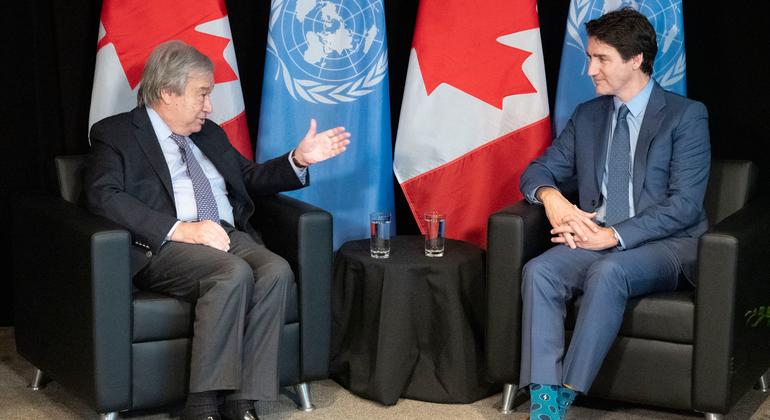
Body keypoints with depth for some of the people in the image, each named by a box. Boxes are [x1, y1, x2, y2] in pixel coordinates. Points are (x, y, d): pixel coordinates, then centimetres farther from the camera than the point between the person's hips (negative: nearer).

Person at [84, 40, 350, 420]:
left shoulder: (209, 134, 26)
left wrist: (299, 159, 15)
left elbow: (250, 179, 35)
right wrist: (181, 229, -21)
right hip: (164, 247, -6)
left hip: (229, 236, 6)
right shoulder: (116, 135, 5)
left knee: (276, 270, -26)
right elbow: (103, 196, -12)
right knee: (234, 273, -34)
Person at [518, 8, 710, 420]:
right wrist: (551, 196, -9)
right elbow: (539, 170, 17)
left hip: (665, 245, -5)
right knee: (539, 271, -26)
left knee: (608, 271, -37)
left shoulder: (686, 116, -4)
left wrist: (613, 236, -21)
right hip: (596, 238, 5)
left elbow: (684, 204, -12)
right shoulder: (587, 115, 14)